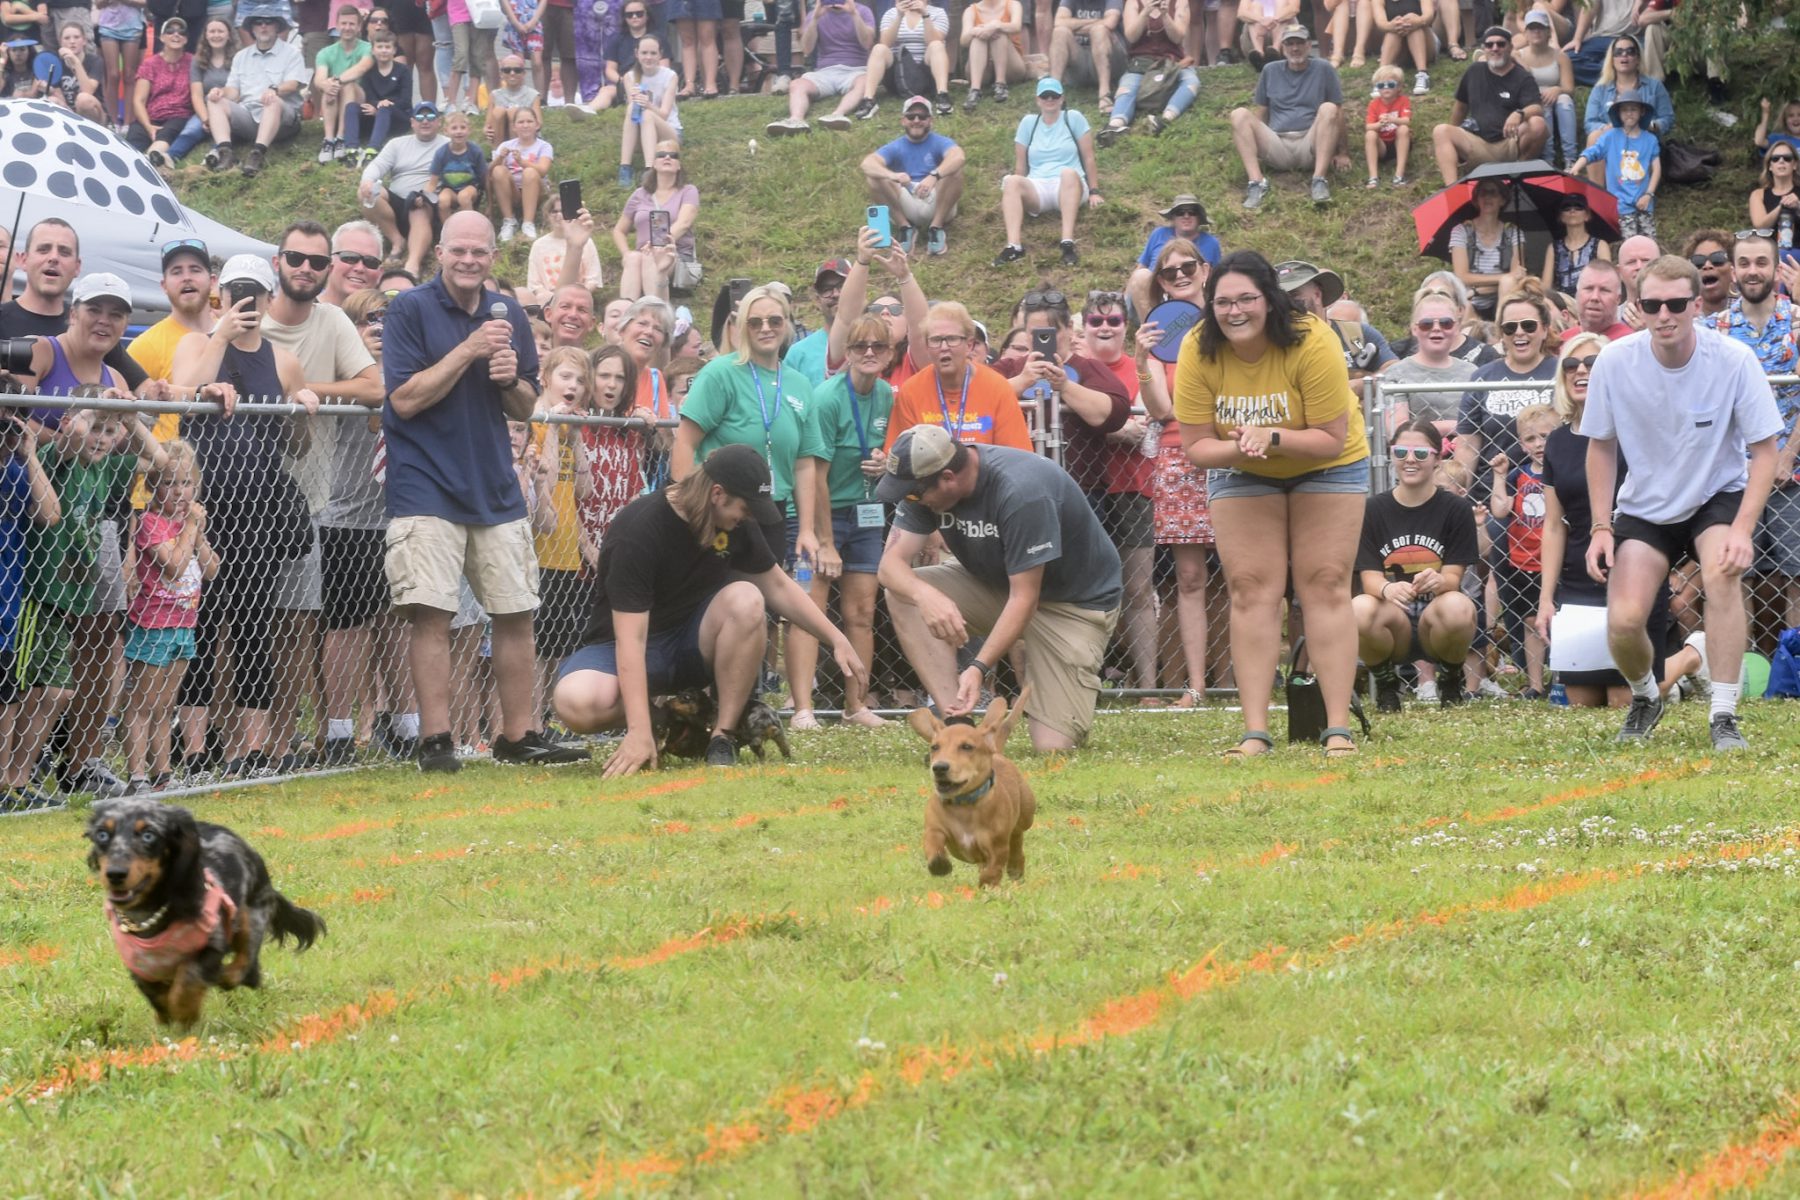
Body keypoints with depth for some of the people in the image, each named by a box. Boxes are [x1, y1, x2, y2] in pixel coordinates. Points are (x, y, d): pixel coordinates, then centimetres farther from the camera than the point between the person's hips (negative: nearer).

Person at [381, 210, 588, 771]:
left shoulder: (508, 315, 11)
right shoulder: (410, 310, -5)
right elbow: (404, 400, -12)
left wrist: (511, 381, -7)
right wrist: (468, 350, -16)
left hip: (496, 488, 5)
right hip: (427, 488, -5)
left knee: (515, 614, 6)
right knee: (432, 614, -10)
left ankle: (518, 736, 14)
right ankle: (435, 740, -6)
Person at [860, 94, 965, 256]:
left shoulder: (939, 142, 3)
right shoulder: (896, 147, 7)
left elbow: (959, 157, -21)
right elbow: (867, 164, -13)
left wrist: (934, 176, -41)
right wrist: (892, 175, -35)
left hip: (937, 203, -1)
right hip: (906, 205, 1)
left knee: (953, 170, -26)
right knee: (872, 176, -17)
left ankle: (936, 227, -15)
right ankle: (907, 227, -11)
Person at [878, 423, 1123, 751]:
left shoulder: (1021, 492, -32)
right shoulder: (925, 480, -13)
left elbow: (1023, 598, -31)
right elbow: (892, 563, -16)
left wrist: (979, 669, -37)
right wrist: (926, 595, -39)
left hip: (1076, 600, -6)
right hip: (995, 585, 6)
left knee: (1053, 746, -17)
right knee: (904, 594, -20)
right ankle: (955, 723, -19)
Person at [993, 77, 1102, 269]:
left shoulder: (1073, 118, 8)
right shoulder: (1028, 122, 15)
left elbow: (1088, 158, 5)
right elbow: (1020, 166, 15)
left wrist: (1094, 193, 0)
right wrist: (1014, 198, 9)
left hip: (1069, 188, -2)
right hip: (1037, 188, 2)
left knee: (1069, 173, -39)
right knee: (1010, 181, -31)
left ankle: (1068, 244, -53)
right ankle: (1014, 246, -50)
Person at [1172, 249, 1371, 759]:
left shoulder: (1312, 343, -32)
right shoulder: (1198, 352, -23)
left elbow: (1332, 439, -27)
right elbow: (1196, 446, -18)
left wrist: (1273, 438, -42)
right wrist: (1238, 447, -38)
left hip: (1325, 465, -2)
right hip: (1240, 472, 2)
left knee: (1326, 585, -8)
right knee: (1250, 590, -6)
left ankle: (1338, 728, -9)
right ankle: (1255, 732, -7)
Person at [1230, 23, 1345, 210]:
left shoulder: (1324, 69, 8)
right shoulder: (1270, 71, 15)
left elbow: (1338, 113, 6)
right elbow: (1261, 113, 18)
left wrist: (1341, 153, 1)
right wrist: (1255, 150, 12)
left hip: (1310, 147, -2)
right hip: (1277, 145, 2)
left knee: (1328, 109, -28)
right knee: (1239, 115, -19)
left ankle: (1318, 181, -38)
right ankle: (1256, 181, -37)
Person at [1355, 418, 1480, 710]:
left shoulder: (1455, 510, 0)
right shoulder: (1373, 510, 3)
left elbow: (1453, 578, -6)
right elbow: (1369, 577, -5)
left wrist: (1438, 581, -33)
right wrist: (1387, 589, -31)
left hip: (1435, 625, 0)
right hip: (1393, 624, 0)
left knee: (1457, 607, -36)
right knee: (1359, 609, -34)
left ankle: (1451, 680, -2)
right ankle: (1386, 683, -2)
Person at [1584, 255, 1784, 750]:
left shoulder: (1734, 360, -21)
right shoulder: (1614, 362, -16)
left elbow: (1764, 449, -13)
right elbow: (1602, 446, -1)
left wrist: (1743, 529, -24)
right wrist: (1601, 527, -8)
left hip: (1719, 494, -1)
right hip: (1644, 503, 2)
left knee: (1722, 574, -32)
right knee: (1623, 621, -15)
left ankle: (1724, 718, -21)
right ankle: (1644, 699, 20)